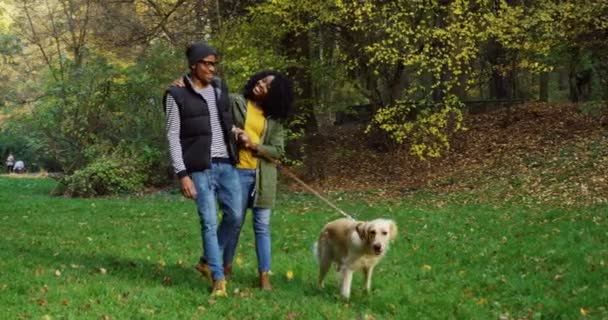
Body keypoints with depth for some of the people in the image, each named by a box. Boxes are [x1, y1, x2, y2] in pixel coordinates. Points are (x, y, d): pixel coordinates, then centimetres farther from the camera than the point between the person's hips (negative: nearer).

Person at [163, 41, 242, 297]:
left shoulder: (220, 87, 9)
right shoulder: (176, 95, -7)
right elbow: (173, 137, -8)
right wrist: (182, 174, -13)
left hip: (226, 165, 6)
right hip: (200, 169, -6)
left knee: (234, 216, 8)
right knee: (209, 223, -4)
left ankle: (207, 260, 29)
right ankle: (218, 278, 5)